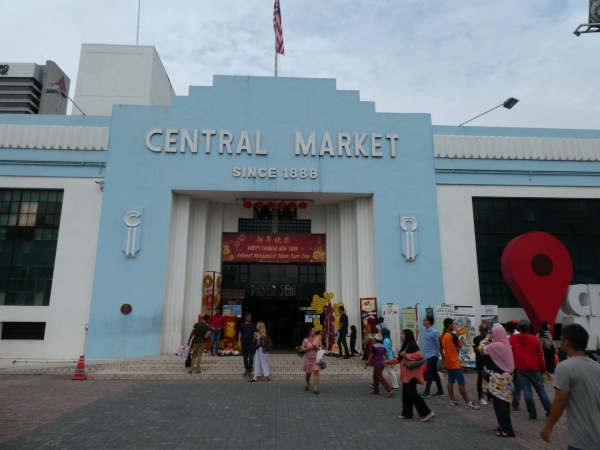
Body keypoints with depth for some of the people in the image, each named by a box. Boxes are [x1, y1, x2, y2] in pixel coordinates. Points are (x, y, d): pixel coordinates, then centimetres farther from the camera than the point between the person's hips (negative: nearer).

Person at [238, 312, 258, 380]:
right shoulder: (242, 325, 6)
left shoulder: (253, 325, 5)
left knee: (251, 358, -4)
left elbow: (255, 333, 1)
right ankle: (247, 369, 32)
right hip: (244, 344, 1)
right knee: (245, 358, 12)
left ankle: (249, 372, -1)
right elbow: (240, 333, 6)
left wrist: (254, 341, -13)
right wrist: (239, 342, -2)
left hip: (251, 344, -1)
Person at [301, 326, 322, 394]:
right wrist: (310, 348, -16)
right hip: (308, 359, 1)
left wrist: (318, 348, -14)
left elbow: (321, 347, 7)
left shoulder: (318, 339, 1)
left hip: (316, 359, -1)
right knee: (308, 373, 14)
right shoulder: (305, 340, -2)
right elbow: (302, 349, -8)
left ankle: (315, 388, -10)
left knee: (316, 373, -12)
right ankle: (307, 384, 43)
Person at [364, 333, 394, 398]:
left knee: (380, 377, -5)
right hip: (382, 363, 9)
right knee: (375, 376, 18)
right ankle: (375, 390, 23)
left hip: (377, 364, -9)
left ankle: (390, 390, -12)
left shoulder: (374, 346, -18)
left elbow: (371, 356, -17)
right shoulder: (383, 346, 6)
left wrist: (367, 364, -12)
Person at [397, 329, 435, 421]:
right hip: (407, 373, 10)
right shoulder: (405, 345, 14)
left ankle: (427, 412, -4)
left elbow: (420, 355, -30)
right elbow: (401, 358, 21)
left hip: (412, 373, -10)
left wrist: (406, 355, -22)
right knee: (406, 393, 12)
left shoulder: (412, 344, -15)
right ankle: (407, 413, 20)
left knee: (412, 393, -9)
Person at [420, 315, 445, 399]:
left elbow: (439, 345, -16)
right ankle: (440, 391, 21)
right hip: (429, 355, 9)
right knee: (435, 373, 13)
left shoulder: (434, 332, -18)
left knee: (429, 373, -5)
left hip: (433, 356, -9)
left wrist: (440, 355, -12)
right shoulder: (427, 331, 9)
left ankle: (426, 393, 1)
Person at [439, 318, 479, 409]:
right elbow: (460, 346, -6)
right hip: (454, 363, -8)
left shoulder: (442, 336, 5)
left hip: (447, 362, 8)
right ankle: (468, 402, 4)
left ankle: (452, 400, 17)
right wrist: (458, 336, 2)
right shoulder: (453, 335, -19)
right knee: (461, 383, -2)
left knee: (450, 381, 12)